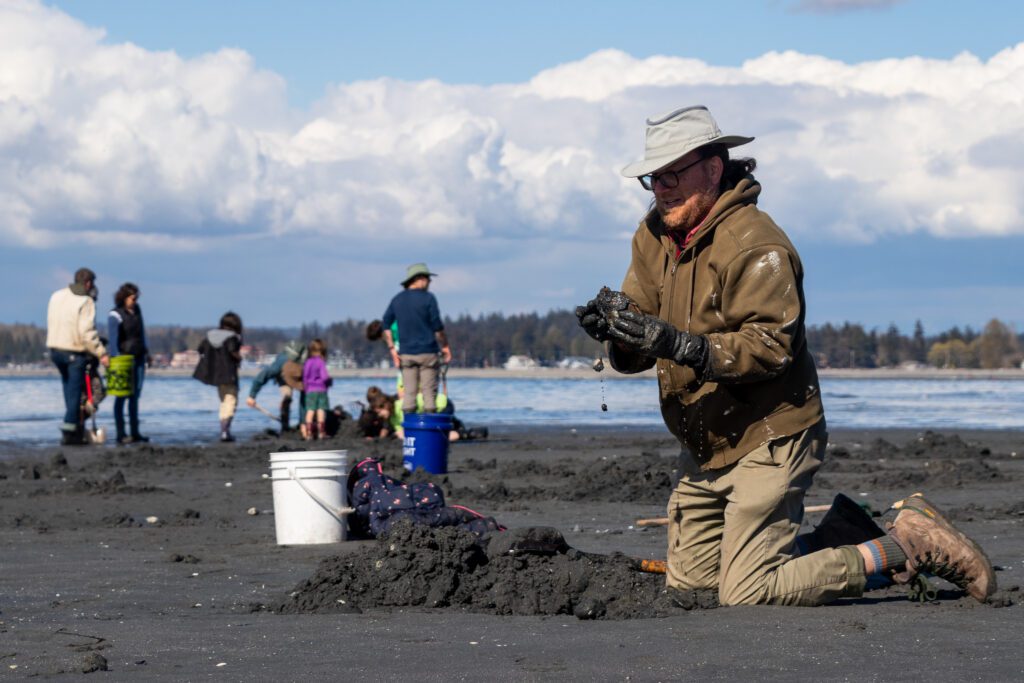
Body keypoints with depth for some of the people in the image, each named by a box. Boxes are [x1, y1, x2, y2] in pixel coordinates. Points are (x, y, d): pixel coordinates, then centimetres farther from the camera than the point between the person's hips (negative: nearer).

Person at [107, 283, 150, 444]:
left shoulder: (137, 310, 11)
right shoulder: (115, 314, -11)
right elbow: (112, 338, -15)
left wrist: (146, 352, 20)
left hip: (138, 358, 7)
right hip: (124, 357, -7)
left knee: (135, 395, 10)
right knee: (121, 396, -5)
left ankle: (135, 432, 15)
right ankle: (121, 434, -5)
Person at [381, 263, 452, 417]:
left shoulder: (397, 299, 8)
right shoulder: (427, 298, -7)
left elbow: (385, 325, 7)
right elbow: (437, 327, -9)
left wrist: (392, 349, 9)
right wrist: (445, 346, 2)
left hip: (406, 353, 4)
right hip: (427, 352, -4)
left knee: (409, 393, 5)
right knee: (429, 392, 0)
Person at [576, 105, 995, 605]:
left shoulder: (754, 243, -18)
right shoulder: (655, 236, 7)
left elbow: (771, 347, -28)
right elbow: (635, 354, 2)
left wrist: (680, 345, -38)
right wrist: (620, 331, -21)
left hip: (767, 441, -9)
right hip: (704, 450, 9)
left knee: (747, 596, -15)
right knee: (685, 588, 11)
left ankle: (906, 546, -1)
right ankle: (838, 543, 25)